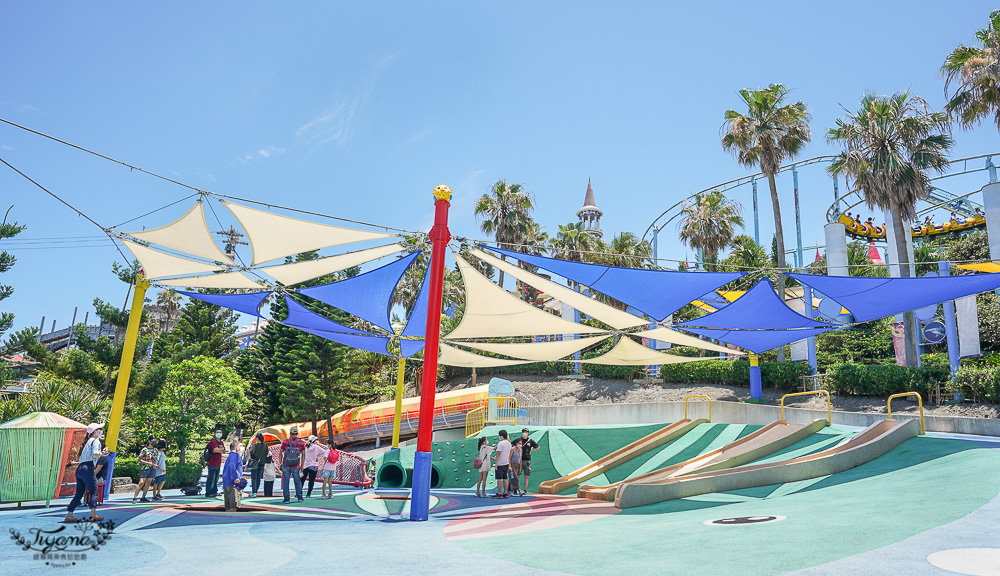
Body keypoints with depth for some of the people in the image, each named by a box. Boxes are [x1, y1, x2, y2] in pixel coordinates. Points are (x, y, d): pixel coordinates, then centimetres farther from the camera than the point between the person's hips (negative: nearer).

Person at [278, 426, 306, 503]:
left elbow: (280, 454, 1)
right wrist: (302, 465, 11)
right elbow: (303, 455, 2)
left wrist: (280, 464, 9)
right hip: (296, 466, 1)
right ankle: (300, 497, 14)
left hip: (286, 465, -1)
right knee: (297, 481, 14)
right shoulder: (301, 443, -1)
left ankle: (286, 499, 6)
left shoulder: (285, 442, -2)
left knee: (285, 482, 7)